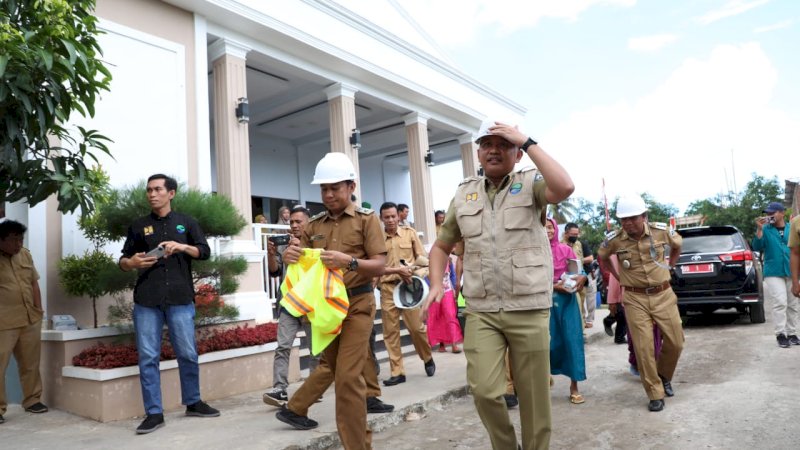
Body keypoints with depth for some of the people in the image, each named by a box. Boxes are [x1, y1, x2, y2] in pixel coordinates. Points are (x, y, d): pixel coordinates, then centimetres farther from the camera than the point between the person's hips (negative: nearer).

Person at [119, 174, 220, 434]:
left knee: (188, 354, 5)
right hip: (146, 301, 1)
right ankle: (154, 413, 9)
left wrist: (182, 247, -13)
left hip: (180, 299, 0)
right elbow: (122, 261, 13)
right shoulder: (138, 226, 11)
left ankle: (193, 403, 22)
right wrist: (132, 262, -10)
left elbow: (205, 251, 5)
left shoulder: (186, 223, 11)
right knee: (148, 357, 0)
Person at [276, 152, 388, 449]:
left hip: (356, 305, -4)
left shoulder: (366, 219, -3)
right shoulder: (314, 225, 8)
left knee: (347, 375, -7)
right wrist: (290, 256, -16)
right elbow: (301, 262, 7)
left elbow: (380, 266, -11)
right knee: (331, 366, 16)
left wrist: (350, 262, -29)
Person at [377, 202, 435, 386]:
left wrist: (412, 269, -12)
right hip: (388, 288, 0)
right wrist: (397, 270, -18)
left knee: (416, 327, 0)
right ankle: (397, 372, 12)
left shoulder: (410, 233, 6)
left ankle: (428, 359, 27)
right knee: (390, 331, 2)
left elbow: (422, 257, 7)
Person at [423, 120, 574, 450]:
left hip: (529, 310, -2)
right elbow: (441, 246, 19)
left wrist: (528, 143, -14)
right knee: (484, 391, -6)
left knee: (533, 395, 7)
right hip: (480, 311, 2)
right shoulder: (463, 194, 10)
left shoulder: (530, 183, 1)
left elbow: (565, 188, -23)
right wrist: (436, 284, 1)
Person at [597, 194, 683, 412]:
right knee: (644, 348, -4)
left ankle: (664, 376, 34)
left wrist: (668, 268, 13)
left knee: (675, 342, 5)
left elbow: (677, 245, 17)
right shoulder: (614, 240, -9)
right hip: (635, 299, -1)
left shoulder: (661, 231, -7)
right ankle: (655, 394, 10)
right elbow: (602, 257, 14)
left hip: (663, 295, 2)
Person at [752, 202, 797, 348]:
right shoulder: (765, 229, 2)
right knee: (780, 303, -11)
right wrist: (759, 229, -16)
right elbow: (757, 248, -7)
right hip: (773, 272, -3)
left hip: (792, 272, 3)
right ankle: (780, 334, -6)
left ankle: (792, 333, 18)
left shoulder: (792, 228, 5)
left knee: (793, 305, 8)